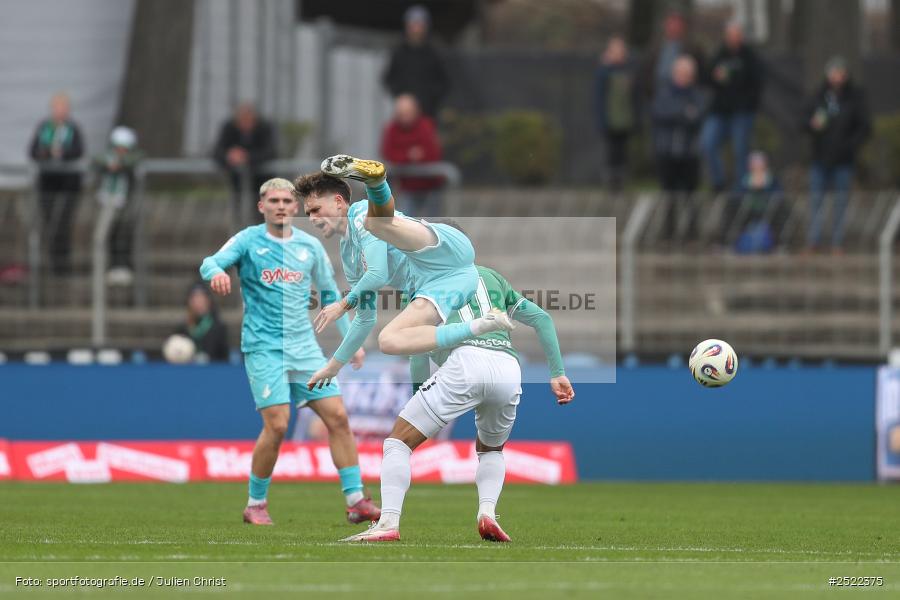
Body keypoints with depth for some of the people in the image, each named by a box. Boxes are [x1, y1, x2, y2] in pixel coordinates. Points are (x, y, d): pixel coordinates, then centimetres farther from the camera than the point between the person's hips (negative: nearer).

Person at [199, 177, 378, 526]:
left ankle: (355, 500, 1)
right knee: (277, 425, -16)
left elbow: (329, 293, 21)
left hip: (304, 347, 4)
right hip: (264, 349, -4)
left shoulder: (310, 246, 11)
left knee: (337, 417, -5)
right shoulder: (248, 241, 0)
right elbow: (211, 262, -16)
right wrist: (216, 272, -41)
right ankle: (256, 504, 2)